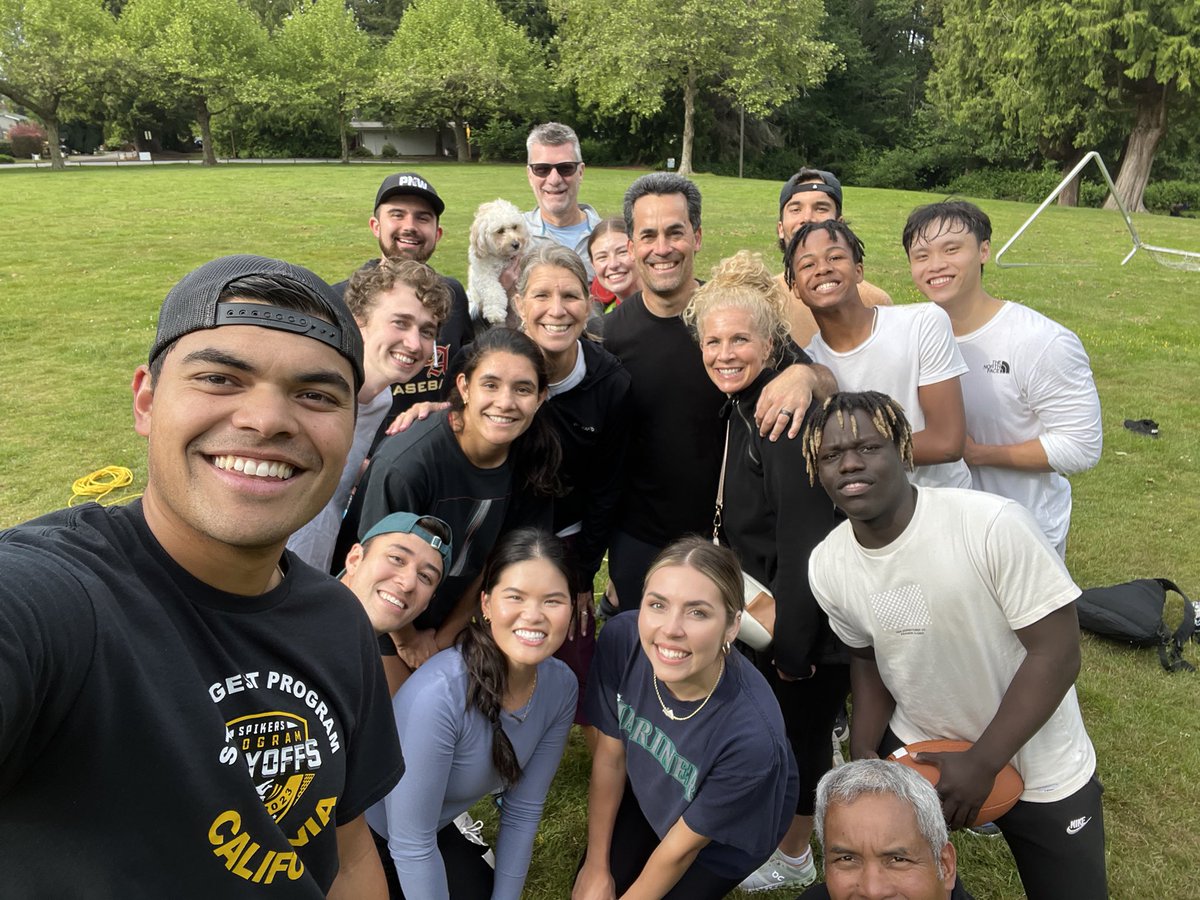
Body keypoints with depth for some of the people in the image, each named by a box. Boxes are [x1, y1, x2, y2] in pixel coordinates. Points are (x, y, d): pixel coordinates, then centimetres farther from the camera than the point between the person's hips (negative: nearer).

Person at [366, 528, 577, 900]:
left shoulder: (561, 686, -17)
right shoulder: (438, 693, -36)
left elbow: (522, 811, -5)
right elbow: (411, 846, -27)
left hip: (437, 828, 5)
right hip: (360, 834, -5)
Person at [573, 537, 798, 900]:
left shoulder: (752, 736, -42)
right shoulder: (621, 639, -32)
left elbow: (682, 846, -23)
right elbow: (610, 757, -14)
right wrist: (596, 867, -3)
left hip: (728, 832, -3)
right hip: (650, 791, 3)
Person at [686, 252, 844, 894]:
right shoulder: (737, 411, 5)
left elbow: (804, 543, -26)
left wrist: (791, 646, -21)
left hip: (809, 621, -8)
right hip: (769, 610, 8)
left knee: (798, 731, 11)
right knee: (777, 726, 23)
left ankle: (793, 858, 35)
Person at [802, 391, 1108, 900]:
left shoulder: (993, 526, -29)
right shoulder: (826, 567, -12)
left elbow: (1056, 654, -23)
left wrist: (982, 764, -22)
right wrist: (863, 750, -8)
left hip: (1040, 770, -3)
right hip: (916, 749, 4)